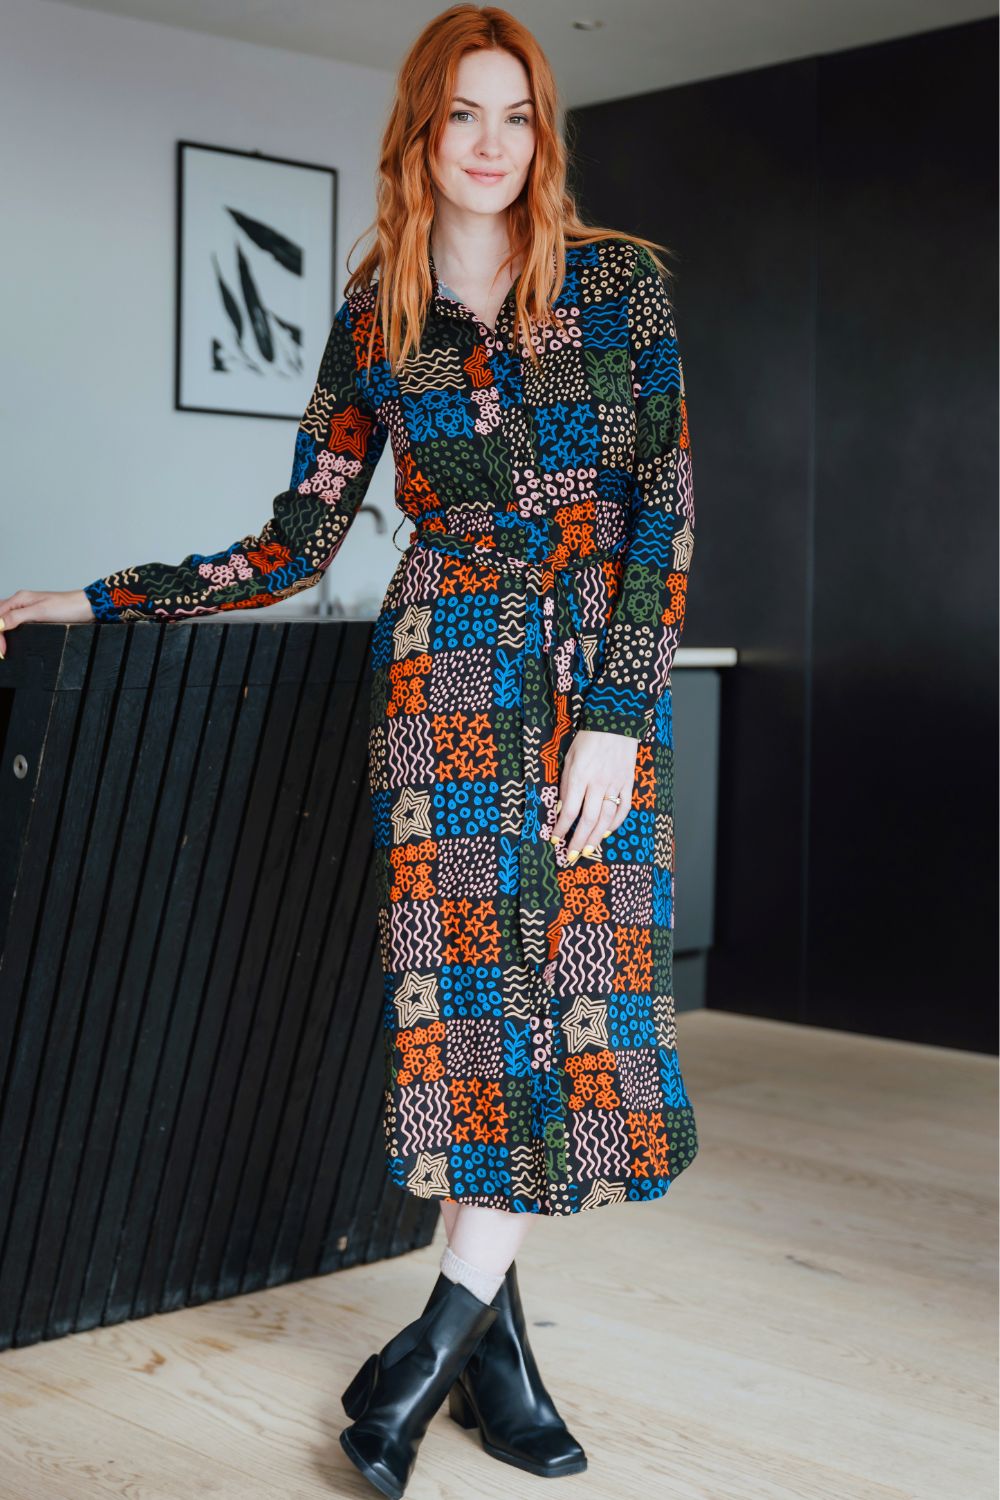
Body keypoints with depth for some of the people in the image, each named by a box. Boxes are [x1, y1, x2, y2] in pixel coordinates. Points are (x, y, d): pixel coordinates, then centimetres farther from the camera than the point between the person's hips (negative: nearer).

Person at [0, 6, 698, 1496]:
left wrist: (617, 713, -11)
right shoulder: (375, 319, 7)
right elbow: (298, 544, 8)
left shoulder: (622, 281, 3)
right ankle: (495, 1342, 6)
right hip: (444, 681, 0)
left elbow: (665, 507, -2)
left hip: (602, 680, 0)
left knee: (575, 984, -5)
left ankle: (450, 1329, 6)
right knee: (467, 983, -5)